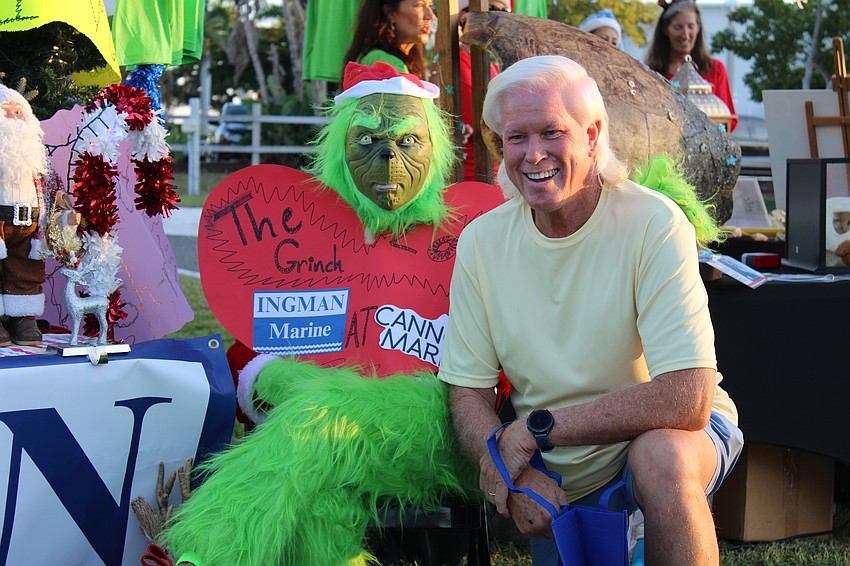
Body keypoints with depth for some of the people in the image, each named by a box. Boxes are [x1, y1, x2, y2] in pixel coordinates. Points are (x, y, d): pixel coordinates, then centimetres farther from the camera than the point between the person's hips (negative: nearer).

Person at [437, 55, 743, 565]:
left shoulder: (654, 223, -20)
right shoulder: (481, 241, -5)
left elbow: (686, 400, -28)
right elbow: (469, 394, -3)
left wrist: (534, 427, -25)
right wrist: (514, 472, -24)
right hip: (558, 484, 4)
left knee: (658, 453, -34)